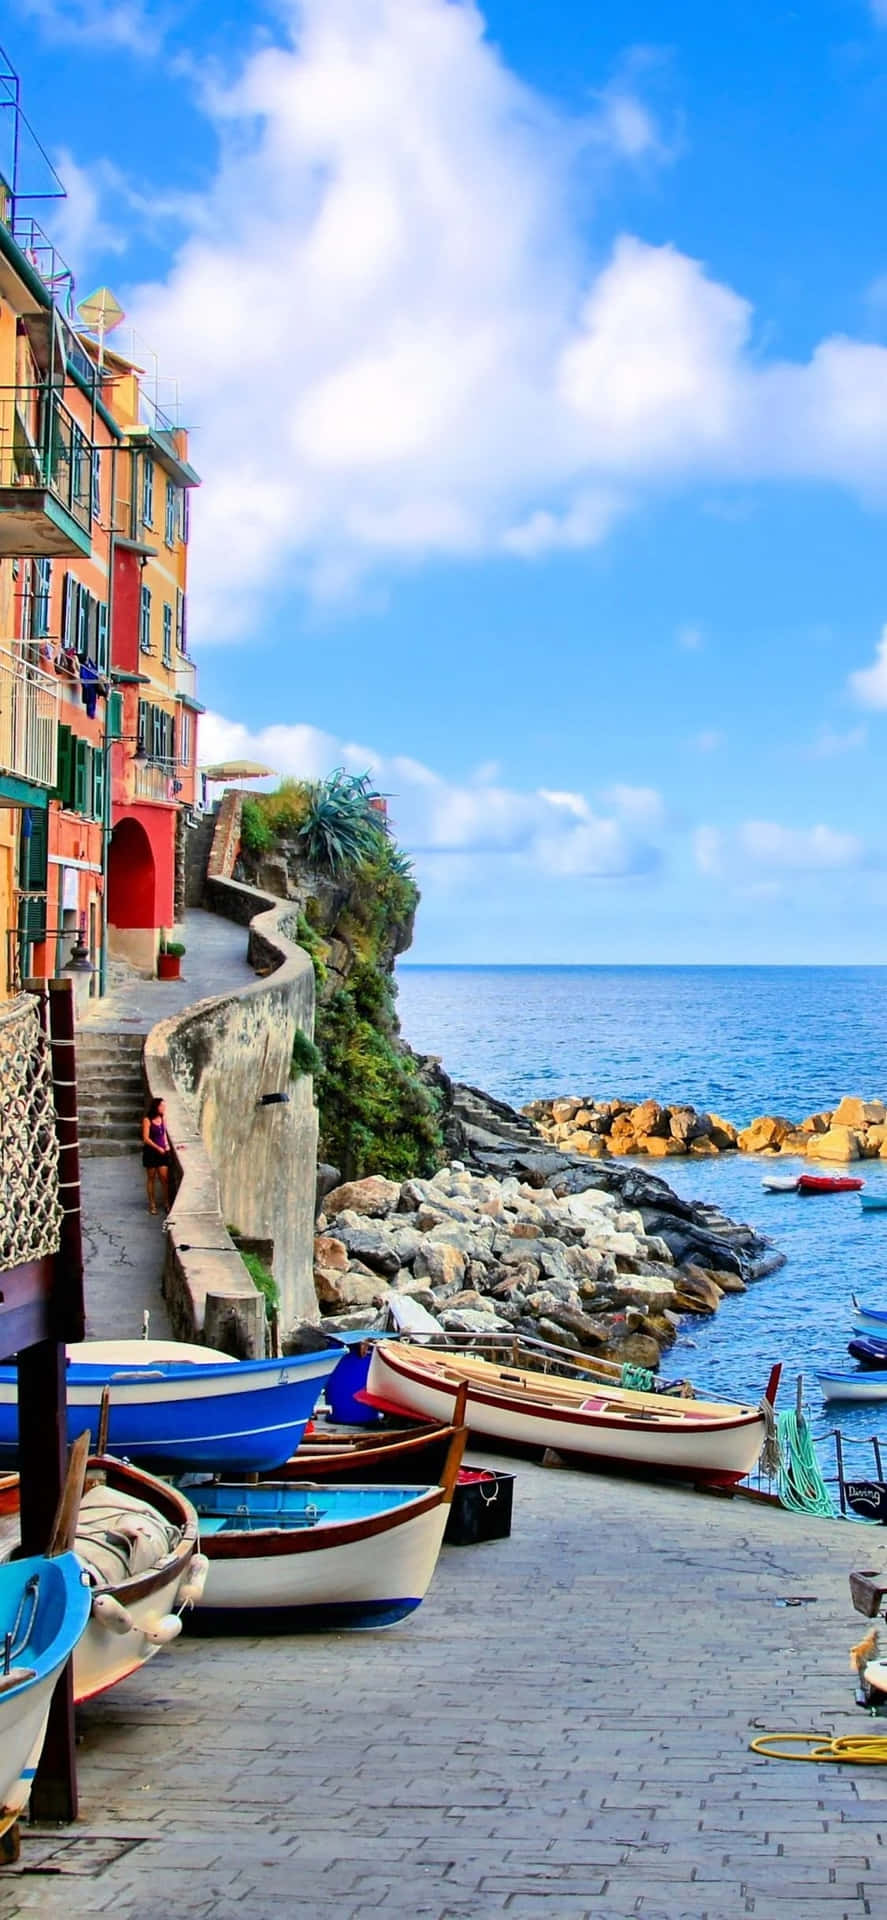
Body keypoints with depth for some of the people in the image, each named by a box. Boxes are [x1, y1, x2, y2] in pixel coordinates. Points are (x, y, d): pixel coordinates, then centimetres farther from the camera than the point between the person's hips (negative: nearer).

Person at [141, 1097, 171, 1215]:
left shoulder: (163, 1118, 4)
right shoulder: (147, 1120, -11)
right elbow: (146, 1138, -13)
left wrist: (166, 1145, 5)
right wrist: (158, 1148, -15)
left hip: (162, 1152, 4)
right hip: (150, 1152, -4)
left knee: (164, 1178, -3)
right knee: (151, 1178, 7)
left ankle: (166, 1204, 4)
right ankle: (152, 1204, 16)